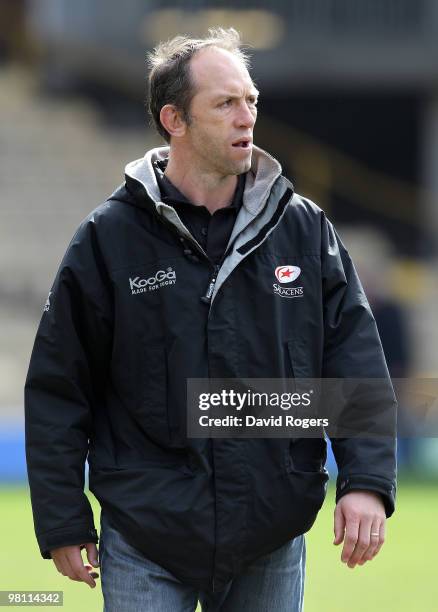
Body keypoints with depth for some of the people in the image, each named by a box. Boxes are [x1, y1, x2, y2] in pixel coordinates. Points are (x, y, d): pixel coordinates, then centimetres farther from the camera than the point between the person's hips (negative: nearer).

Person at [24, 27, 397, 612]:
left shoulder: (305, 229, 5)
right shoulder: (107, 239, -2)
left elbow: (357, 361, 4)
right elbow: (57, 390, 1)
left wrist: (367, 481, -9)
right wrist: (62, 525, -1)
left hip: (273, 545, 2)